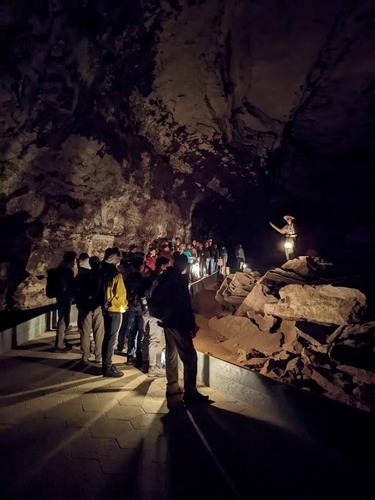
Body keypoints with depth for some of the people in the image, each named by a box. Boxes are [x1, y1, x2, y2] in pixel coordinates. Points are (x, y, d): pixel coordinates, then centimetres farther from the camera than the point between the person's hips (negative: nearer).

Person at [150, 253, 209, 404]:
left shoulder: (165, 277, 8)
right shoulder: (180, 280, -16)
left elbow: (155, 299, 16)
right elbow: (186, 305, -19)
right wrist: (192, 325, -15)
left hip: (167, 321, 9)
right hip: (178, 323, -9)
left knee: (171, 354, 16)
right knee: (190, 357, -6)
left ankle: (172, 386, 25)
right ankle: (190, 392, -6)